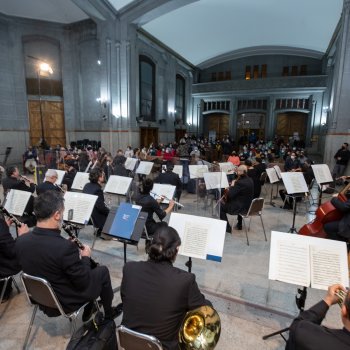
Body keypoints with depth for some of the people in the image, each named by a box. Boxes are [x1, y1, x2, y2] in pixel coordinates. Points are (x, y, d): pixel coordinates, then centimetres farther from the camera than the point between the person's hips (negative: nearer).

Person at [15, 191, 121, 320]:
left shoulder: (20, 241, -14)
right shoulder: (65, 246, -35)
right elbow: (83, 282, -23)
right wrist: (86, 257, -6)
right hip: (66, 302, -6)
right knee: (102, 271, 16)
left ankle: (88, 313, 40)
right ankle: (109, 312, 38)